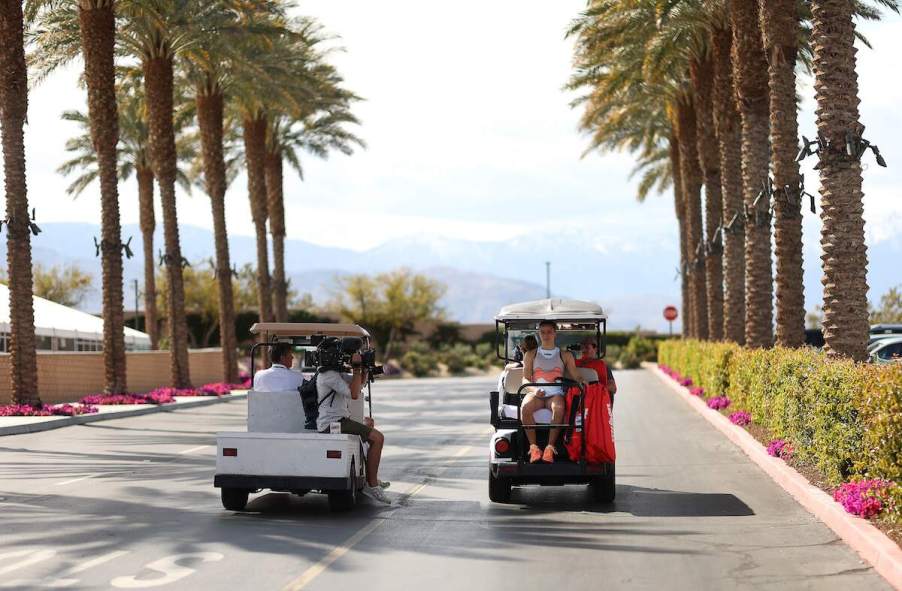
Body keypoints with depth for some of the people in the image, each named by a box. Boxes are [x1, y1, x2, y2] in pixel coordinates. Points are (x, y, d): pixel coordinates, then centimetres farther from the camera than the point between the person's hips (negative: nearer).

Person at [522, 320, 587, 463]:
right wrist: (534, 390, -11)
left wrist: (582, 381, -14)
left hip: (556, 394, -1)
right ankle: (533, 447, -33)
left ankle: (550, 447, -38)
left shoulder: (565, 355, 18)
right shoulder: (531, 355, 19)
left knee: (558, 408, -39)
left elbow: (575, 376, 10)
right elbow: (525, 379, 10)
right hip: (536, 393, 1)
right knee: (525, 407, -35)